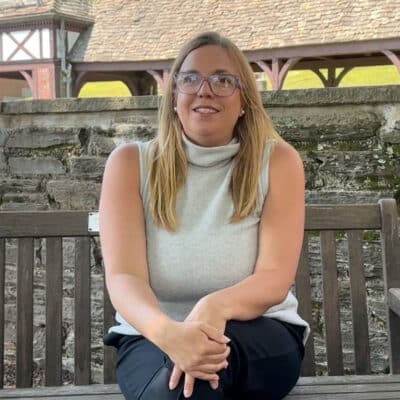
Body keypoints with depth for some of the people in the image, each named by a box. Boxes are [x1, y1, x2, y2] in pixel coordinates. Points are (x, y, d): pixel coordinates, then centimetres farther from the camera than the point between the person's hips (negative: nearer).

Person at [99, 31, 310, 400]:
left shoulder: (278, 161, -4)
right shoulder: (131, 164, -3)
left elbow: (274, 279, -13)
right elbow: (123, 277, -14)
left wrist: (215, 308, -35)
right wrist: (167, 331, -36)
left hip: (261, 334, 0)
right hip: (152, 337, 1)